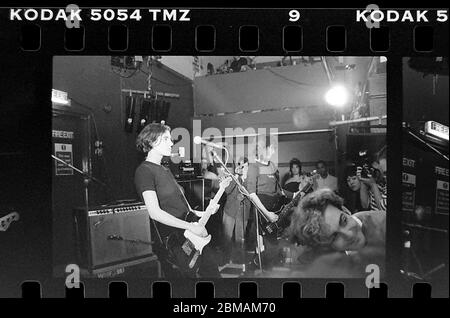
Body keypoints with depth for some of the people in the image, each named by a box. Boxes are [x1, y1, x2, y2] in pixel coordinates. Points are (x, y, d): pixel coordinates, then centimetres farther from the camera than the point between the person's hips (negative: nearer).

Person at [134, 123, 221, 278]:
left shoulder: (165, 170, 19)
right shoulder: (144, 171, -12)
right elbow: (155, 212, -22)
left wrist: (201, 213, 10)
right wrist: (190, 226, -21)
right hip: (171, 242, -9)